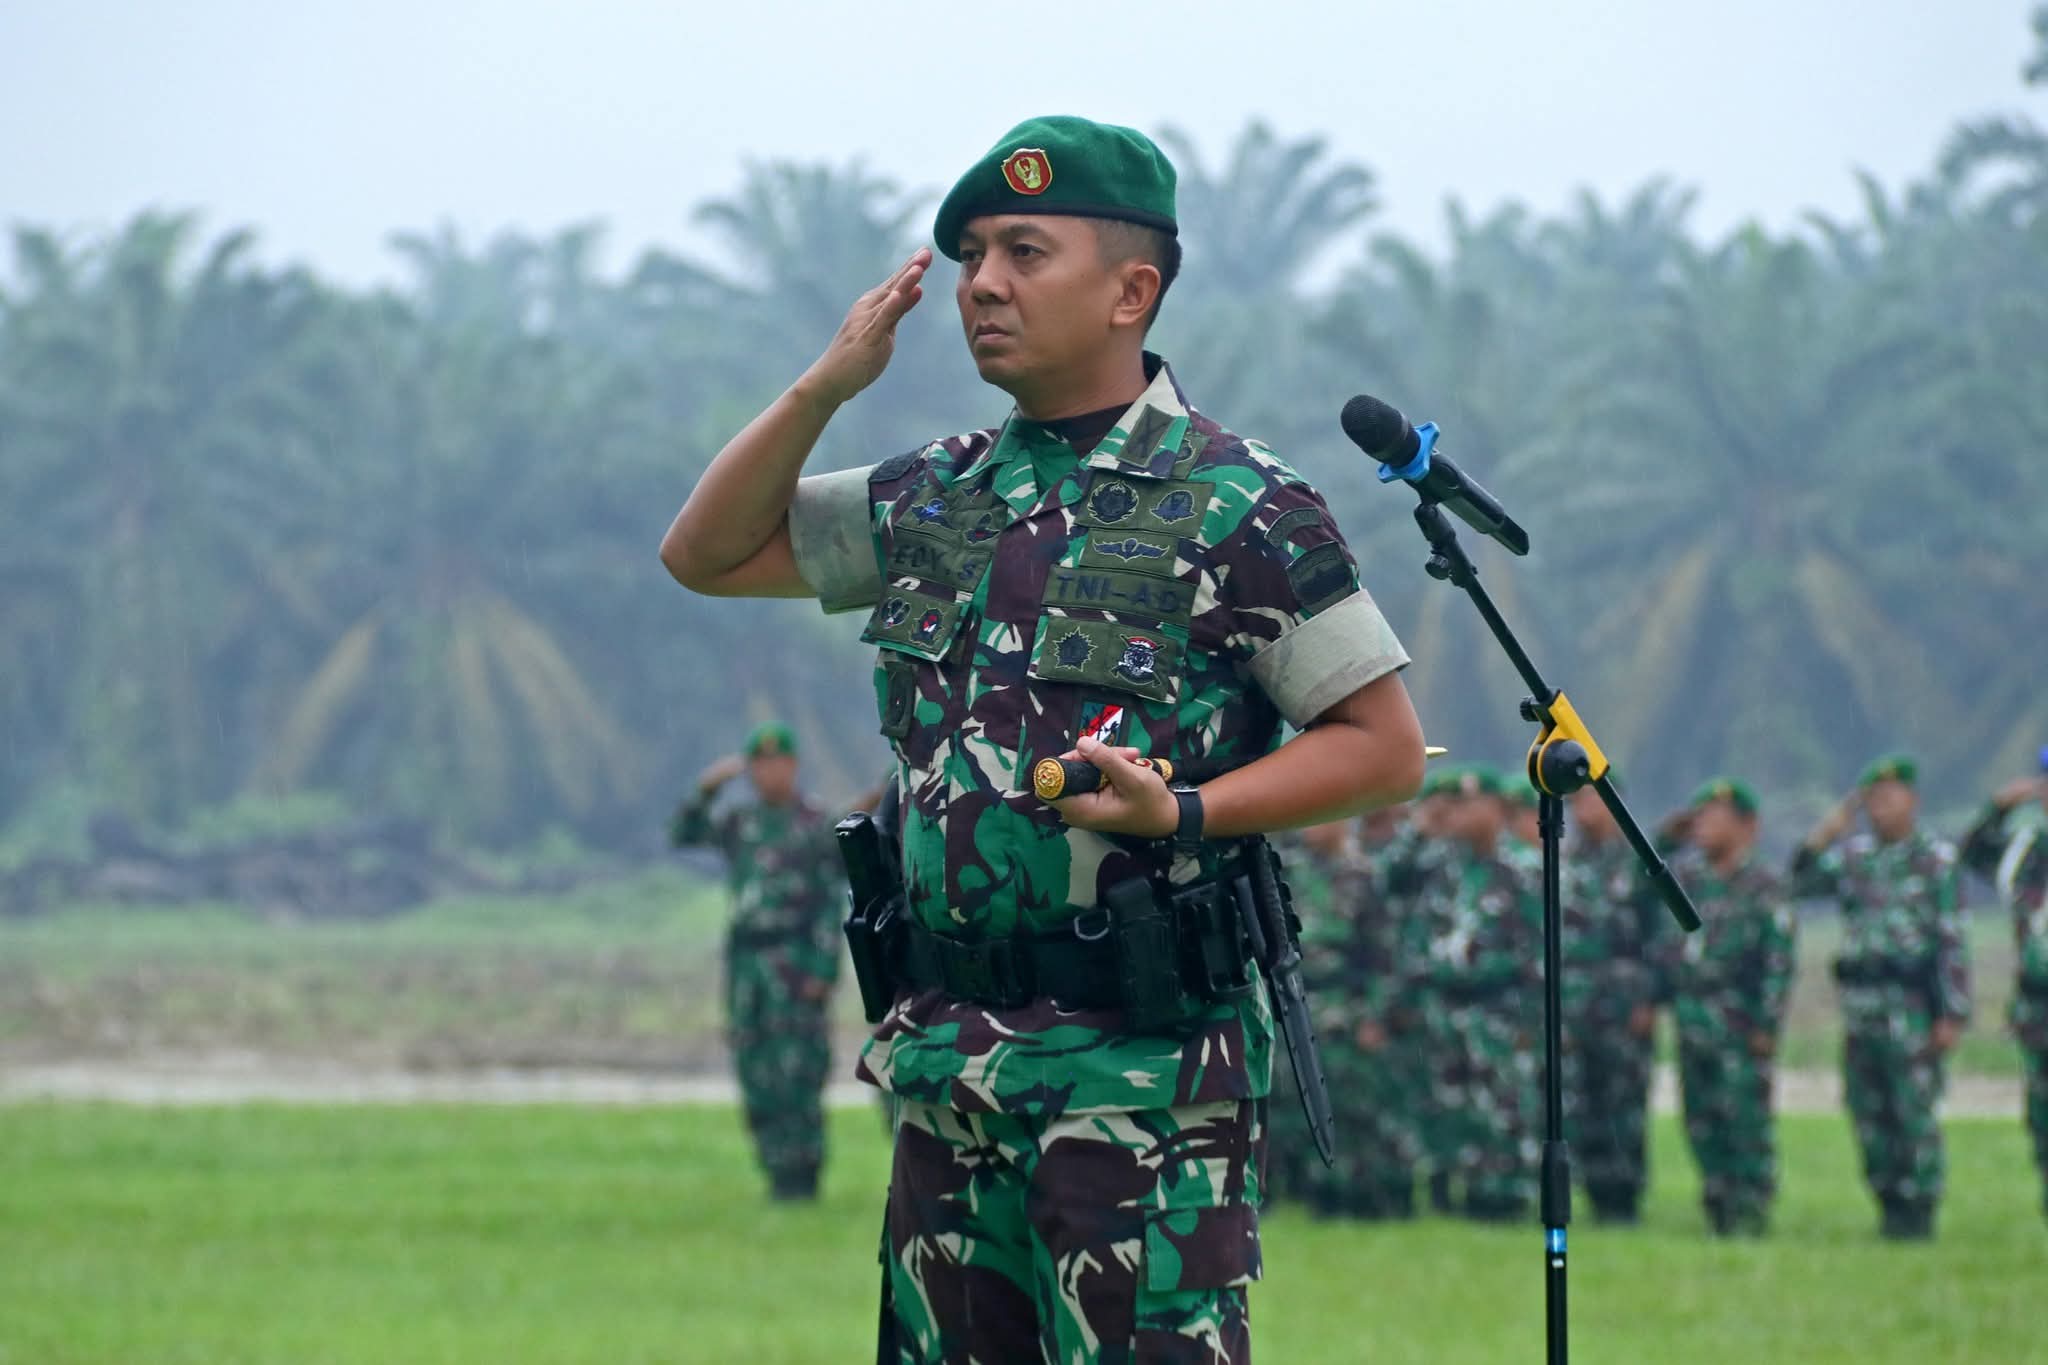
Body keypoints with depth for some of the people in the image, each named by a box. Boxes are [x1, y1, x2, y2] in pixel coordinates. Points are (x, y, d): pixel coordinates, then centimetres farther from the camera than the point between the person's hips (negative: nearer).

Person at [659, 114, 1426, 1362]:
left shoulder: (1236, 509, -6)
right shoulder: (937, 497, 14)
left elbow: (1386, 747, -6)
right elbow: (708, 555, 20)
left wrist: (1183, 812, -19)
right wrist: (823, 391, 6)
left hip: (1144, 1065, -7)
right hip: (948, 1058, 7)